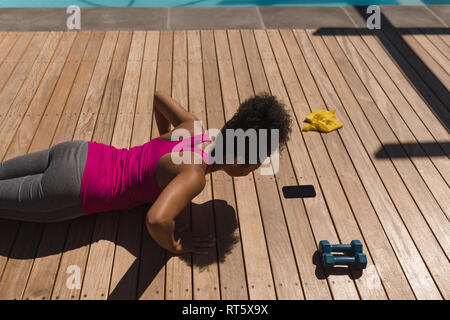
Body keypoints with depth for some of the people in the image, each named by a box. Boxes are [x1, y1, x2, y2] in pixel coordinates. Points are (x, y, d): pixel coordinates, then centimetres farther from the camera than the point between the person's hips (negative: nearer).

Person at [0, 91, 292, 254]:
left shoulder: (193, 128, -4)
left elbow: (159, 97, 13)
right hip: (72, 191, -7)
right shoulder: (194, 175, -27)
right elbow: (156, 220, -44)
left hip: (76, 153, 7)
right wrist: (175, 246, -20)